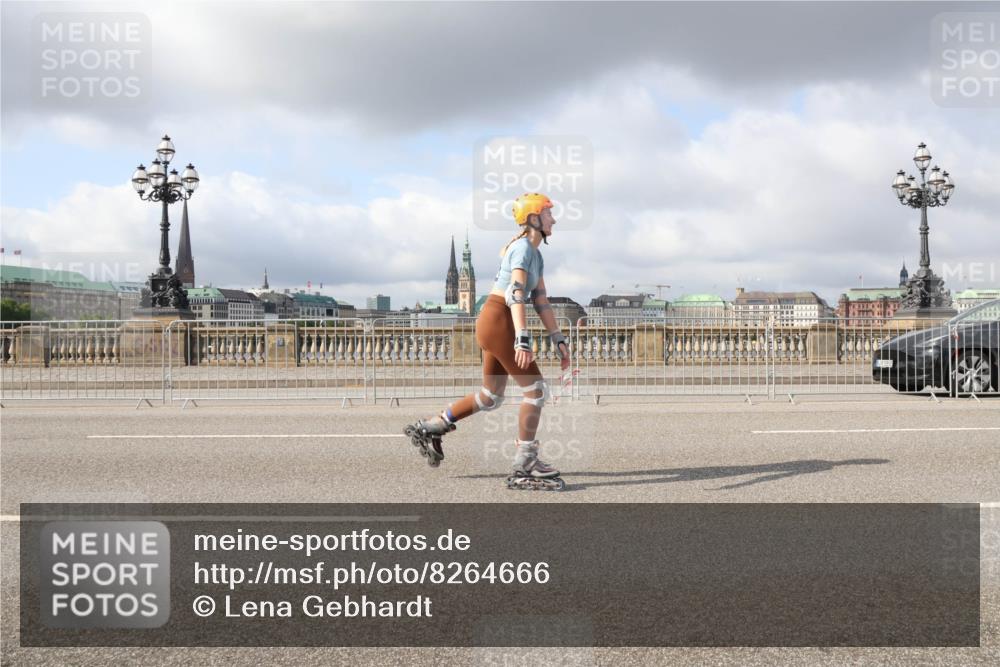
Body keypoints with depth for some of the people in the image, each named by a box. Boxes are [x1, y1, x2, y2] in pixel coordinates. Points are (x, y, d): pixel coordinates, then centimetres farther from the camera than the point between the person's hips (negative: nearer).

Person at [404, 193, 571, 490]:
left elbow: (541, 301, 19)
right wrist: (523, 338, -34)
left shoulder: (536, 255, 18)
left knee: (490, 398, 16)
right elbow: (516, 294, -25)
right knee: (536, 390, -7)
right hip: (498, 322, -10)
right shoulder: (523, 248, -12)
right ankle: (524, 469, -2)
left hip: (496, 324, 10)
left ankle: (429, 427, 27)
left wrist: (559, 340, 16)